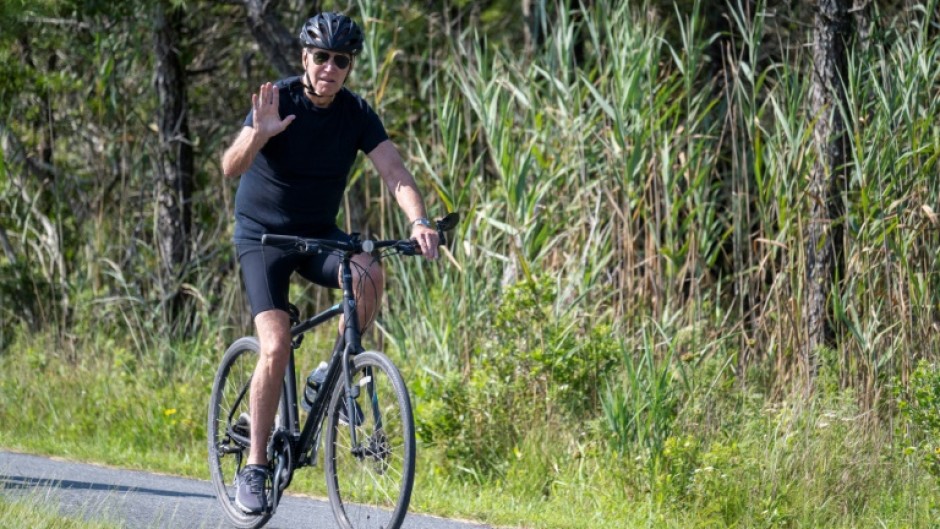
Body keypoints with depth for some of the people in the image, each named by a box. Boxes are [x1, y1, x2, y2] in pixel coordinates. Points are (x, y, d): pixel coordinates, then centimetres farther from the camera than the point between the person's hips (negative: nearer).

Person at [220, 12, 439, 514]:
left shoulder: (356, 113, -7)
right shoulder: (277, 101, -17)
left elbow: (394, 170, -18)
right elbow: (230, 167, -27)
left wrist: (419, 221, -36)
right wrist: (259, 135, -48)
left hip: (318, 234, 3)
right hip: (263, 235, -3)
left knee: (370, 274, -29)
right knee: (276, 346, -20)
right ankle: (254, 468, -11)